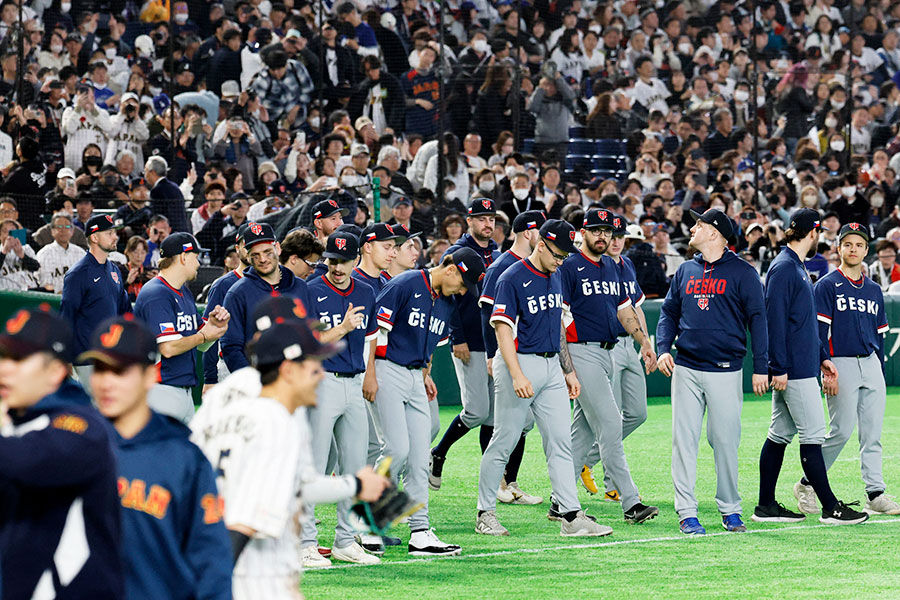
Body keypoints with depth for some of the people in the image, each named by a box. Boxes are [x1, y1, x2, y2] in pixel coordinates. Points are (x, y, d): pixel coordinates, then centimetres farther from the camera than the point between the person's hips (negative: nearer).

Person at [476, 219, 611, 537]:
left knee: (561, 442, 1)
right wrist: (517, 376, -24)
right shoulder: (512, 279, -11)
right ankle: (485, 514, 8)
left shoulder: (554, 277, 14)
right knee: (504, 441, -1)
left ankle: (570, 515, -1)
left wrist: (569, 371, 20)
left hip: (552, 367, 8)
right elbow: (503, 329, -16)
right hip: (520, 364, -7)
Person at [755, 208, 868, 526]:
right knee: (812, 434, -7)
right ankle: (830, 508, -5)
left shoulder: (797, 267, 18)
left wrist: (822, 357, 22)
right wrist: (779, 368, -21)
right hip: (793, 369, -10)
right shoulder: (783, 268, -13)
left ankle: (766, 506, 13)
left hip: (803, 365, 10)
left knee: (780, 434, 10)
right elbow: (775, 319, -18)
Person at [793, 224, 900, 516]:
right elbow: (818, 332, -8)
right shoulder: (827, 286, -1)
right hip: (841, 364, -6)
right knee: (842, 430, -9)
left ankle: (875, 494, 4)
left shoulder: (873, 290, 17)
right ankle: (807, 485, 4)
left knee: (872, 433, 2)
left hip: (871, 364, 6)